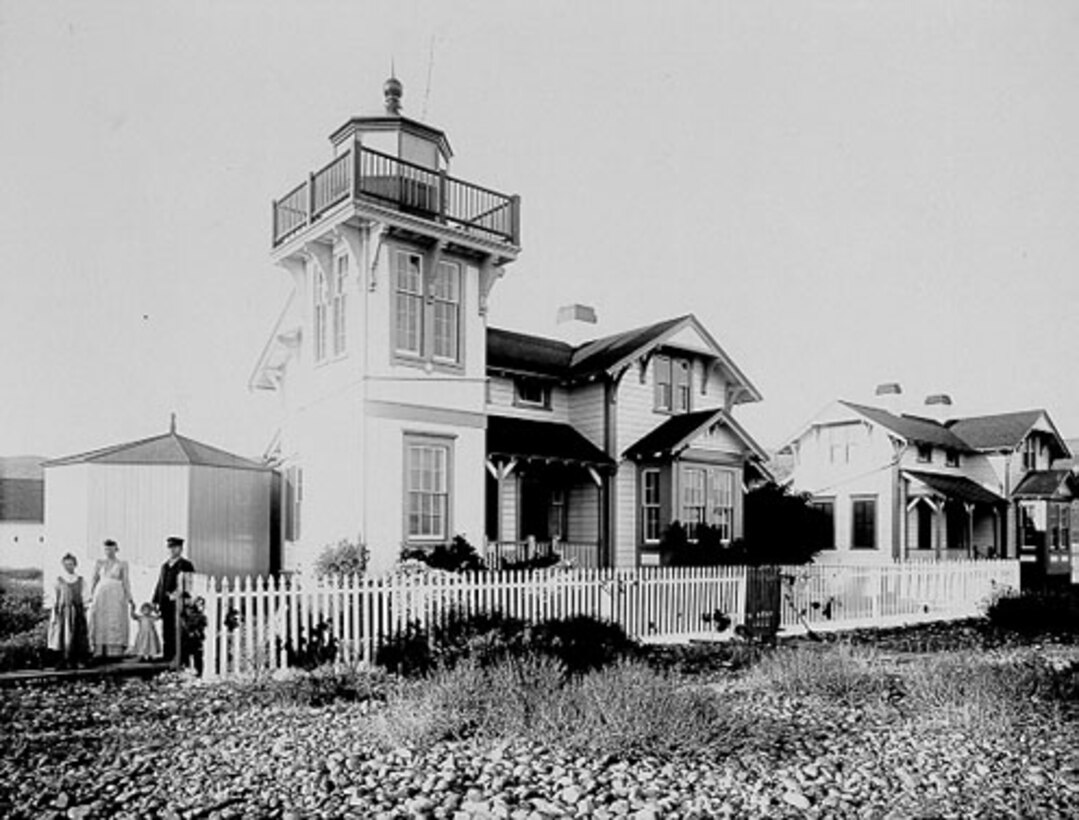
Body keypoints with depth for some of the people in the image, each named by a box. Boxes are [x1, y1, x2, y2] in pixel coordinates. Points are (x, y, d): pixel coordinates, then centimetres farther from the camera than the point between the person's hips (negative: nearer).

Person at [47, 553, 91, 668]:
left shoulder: (79, 580, 7)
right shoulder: (59, 579, 2)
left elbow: (82, 597, 9)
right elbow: (55, 598, 3)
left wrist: (84, 612, 5)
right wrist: (54, 613, -2)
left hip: (77, 610, 1)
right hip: (63, 610, -1)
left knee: (78, 636, -1)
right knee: (63, 635, -3)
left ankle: (78, 661, 2)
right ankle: (63, 661, 1)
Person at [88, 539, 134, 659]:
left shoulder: (122, 564, 4)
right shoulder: (99, 563, 11)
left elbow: (126, 582, 1)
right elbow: (94, 580, 10)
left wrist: (129, 598, -6)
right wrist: (91, 595, -1)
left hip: (116, 596, -3)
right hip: (101, 594, 3)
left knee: (115, 622, -8)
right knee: (100, 622, -2)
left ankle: (115, 651, -9)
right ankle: (100, 651, -1)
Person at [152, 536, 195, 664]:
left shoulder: (186, 565, -1)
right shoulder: (164, 566, 19)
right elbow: (159, 584, 20)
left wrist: (178, 594, -19)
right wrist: (155, 601, 13)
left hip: (178, 604, -6)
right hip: (165, 605, 6)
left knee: (178, 633, -7)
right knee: (167, 633, 8)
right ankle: (168, 657, 13)